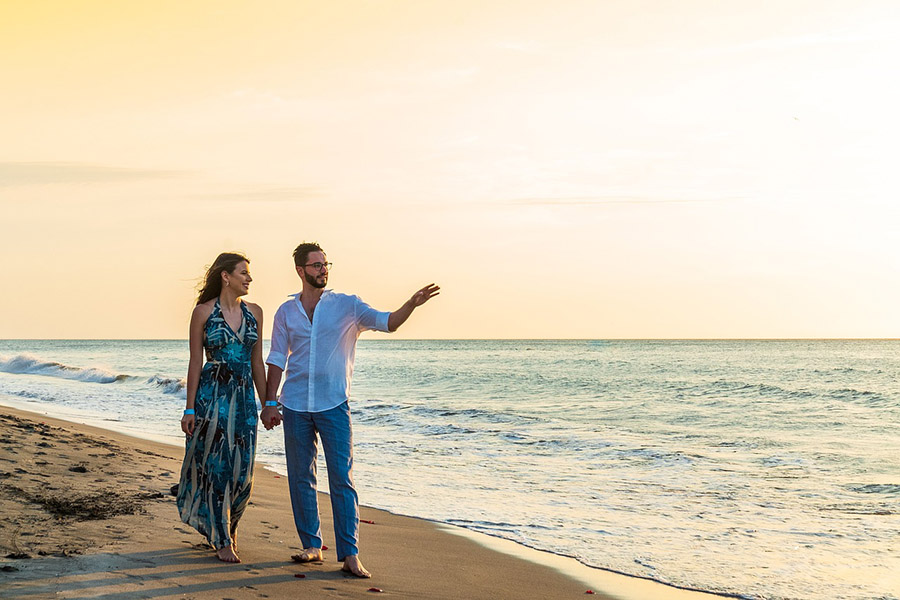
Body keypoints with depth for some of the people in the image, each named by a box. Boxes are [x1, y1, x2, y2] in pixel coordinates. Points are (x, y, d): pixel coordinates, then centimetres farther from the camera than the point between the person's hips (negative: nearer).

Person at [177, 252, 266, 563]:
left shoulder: (254, 312, 9)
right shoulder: (204, 312, -3)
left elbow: (257, 362, 13)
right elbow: (195, 362, -3)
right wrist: (190, 409, -6)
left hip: (244, 397, 4)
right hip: (212, 395, -4)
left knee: (242, 469, 3)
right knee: (216, 466, -2)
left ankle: (229, 526, 27)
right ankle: (222, 541, 8)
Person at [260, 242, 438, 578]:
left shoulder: (346, 306, 2)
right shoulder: (286, 312, 8)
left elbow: (387, 322, -8)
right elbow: (277, 360, 11)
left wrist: (412, 304, -27)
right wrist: (269, 403, 5)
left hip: (334, 405, -2)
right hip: (295, 406, 2)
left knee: (342, 478, -7)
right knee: (300, 478, 7)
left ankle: (350, 555, -7)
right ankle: (312, 545, 20)